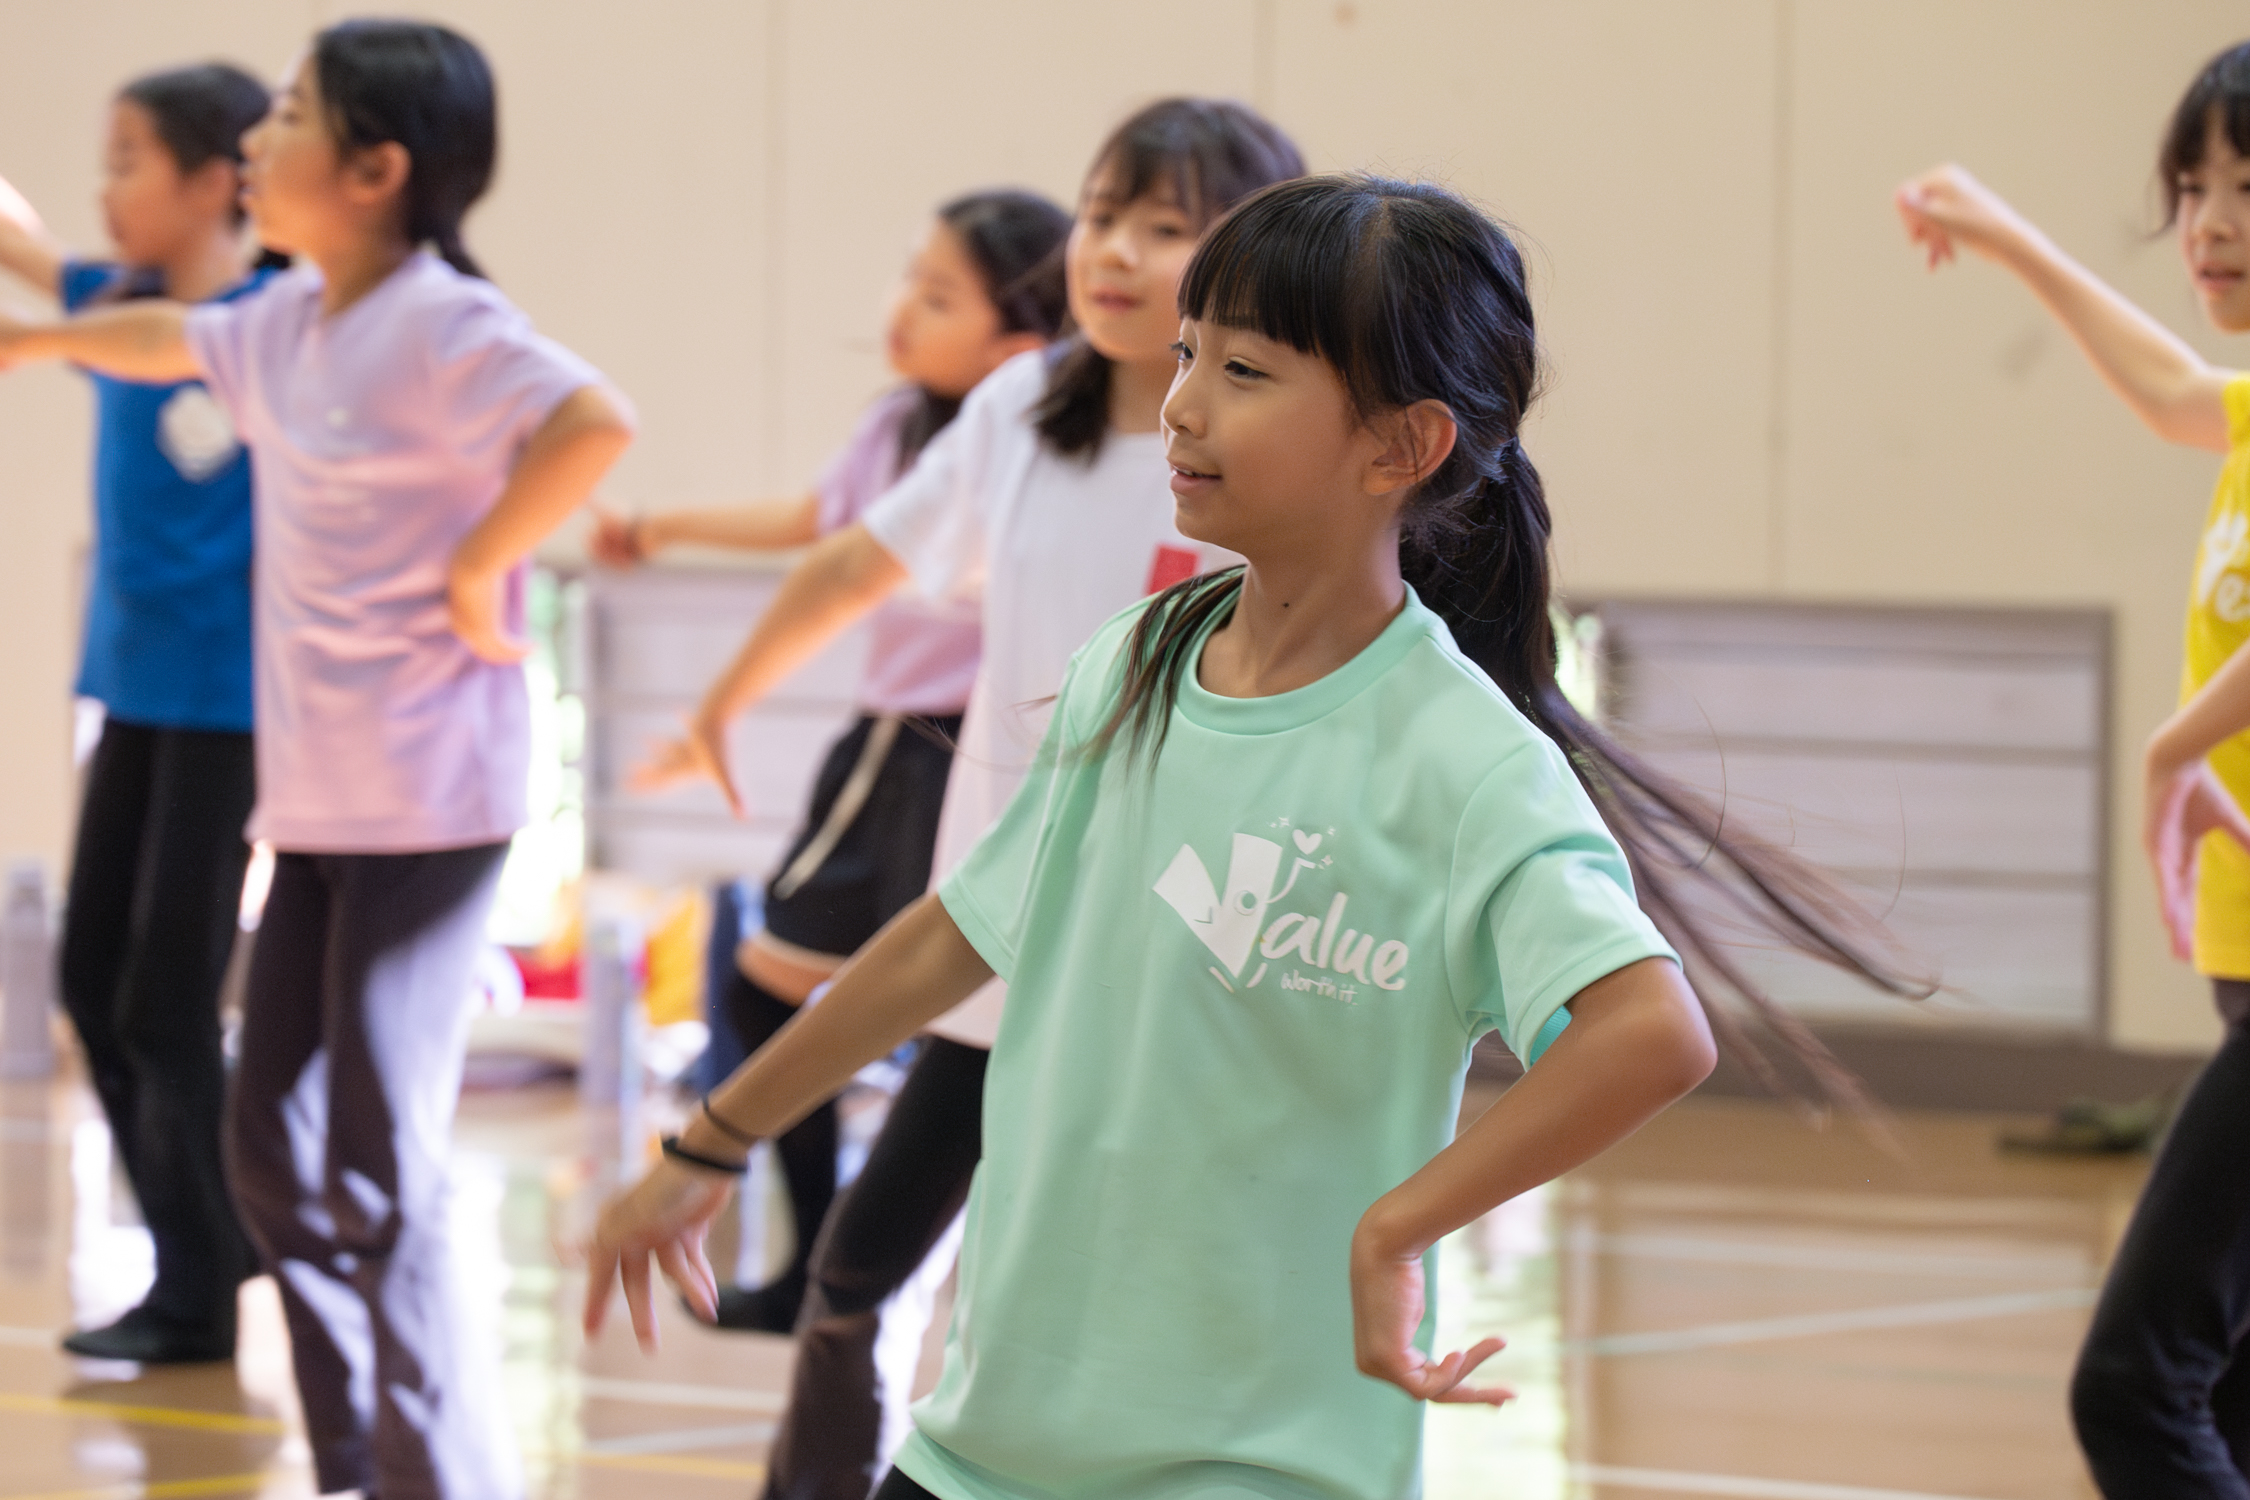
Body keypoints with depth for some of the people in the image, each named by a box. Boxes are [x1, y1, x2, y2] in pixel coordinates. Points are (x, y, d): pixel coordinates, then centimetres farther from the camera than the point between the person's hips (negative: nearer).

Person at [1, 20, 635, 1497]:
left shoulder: (440, 326, -17)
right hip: (315, 803, 9)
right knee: (275, 1151, 14)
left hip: (428, 807, -9)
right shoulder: (290, 323, 10)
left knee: (382, 1179, -11)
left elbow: (593, 424, -34)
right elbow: (171, 340, 32)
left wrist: (476, 575, -23)